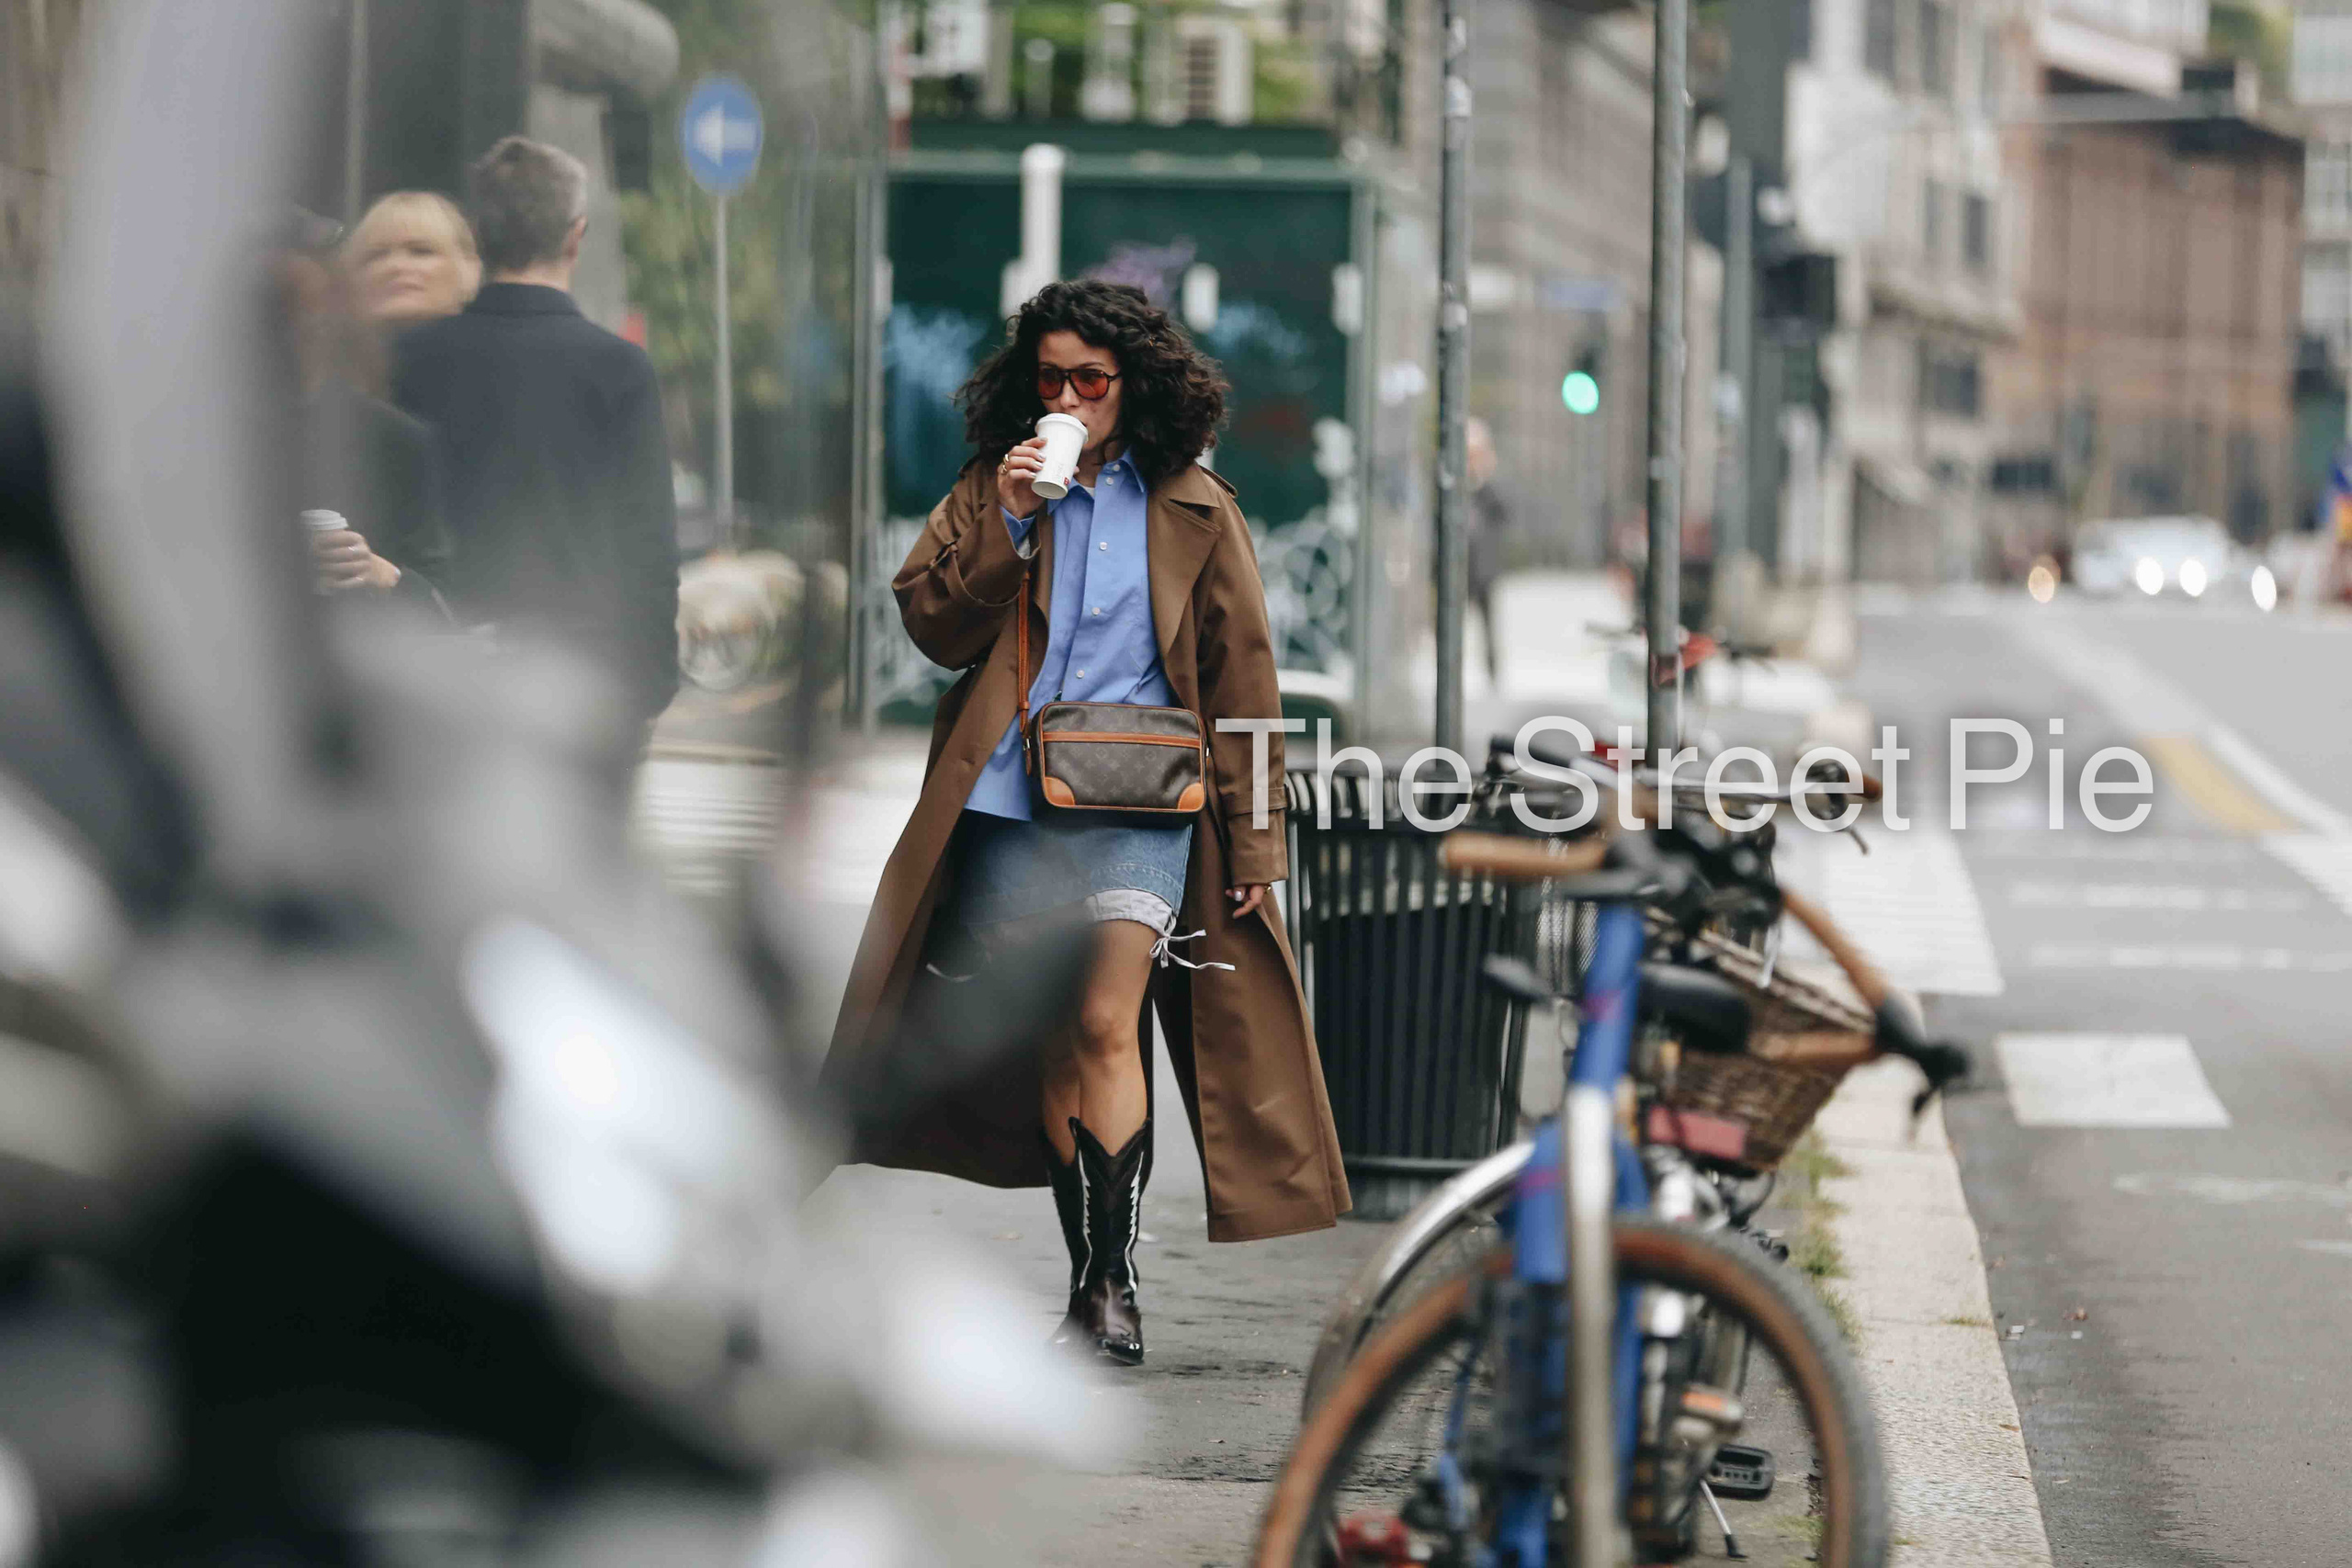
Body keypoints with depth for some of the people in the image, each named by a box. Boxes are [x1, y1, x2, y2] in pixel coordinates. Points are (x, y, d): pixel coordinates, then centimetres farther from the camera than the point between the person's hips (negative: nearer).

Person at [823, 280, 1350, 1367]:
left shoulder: (1192, 510, 7)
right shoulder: (991, 490, 10)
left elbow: (1241, 679, 8)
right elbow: (932, 627, 2)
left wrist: (1253, 832, 4)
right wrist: (1008, 523, -10)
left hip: (1141, 806, -2)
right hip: (1010, 804, 2)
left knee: (1107, 1023, -17)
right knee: (1053, 1045, 5)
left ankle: (1113, 1280, -16)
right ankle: (1089, 1276, 15)